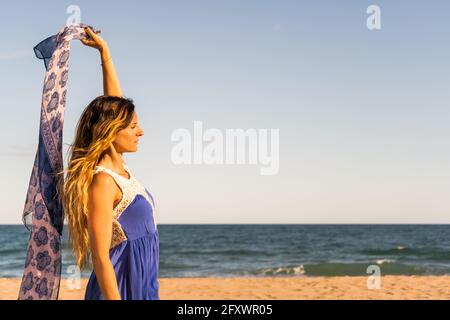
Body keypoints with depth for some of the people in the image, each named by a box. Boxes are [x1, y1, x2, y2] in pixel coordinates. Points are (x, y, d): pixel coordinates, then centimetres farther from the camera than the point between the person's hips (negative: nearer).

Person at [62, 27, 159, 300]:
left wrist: (104, 50, 18)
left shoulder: (119, 167, 5)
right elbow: (100, 258, -21)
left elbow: (114, 101, 15)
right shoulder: (102, 182, -19)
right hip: (120, 286, -8)